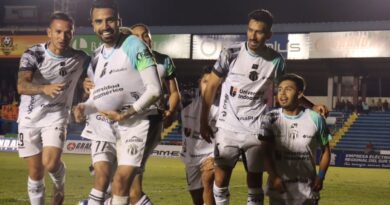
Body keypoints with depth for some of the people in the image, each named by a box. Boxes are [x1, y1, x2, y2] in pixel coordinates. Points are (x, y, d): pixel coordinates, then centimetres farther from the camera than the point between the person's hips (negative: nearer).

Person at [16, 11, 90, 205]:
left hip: (56, 116, 0)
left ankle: (59, 186, 13)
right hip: (30, 118, 0)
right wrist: (45, 89, -50)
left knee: (51, 163, -19)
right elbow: (21, 86, -30)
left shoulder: (80, 59, -9)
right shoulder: (33, 54, -14)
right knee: (35, 171, 4)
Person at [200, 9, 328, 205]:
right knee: (220, 179, 0)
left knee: (255, 182, 3)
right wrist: (203, 122, 0)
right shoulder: (231, 53, -8)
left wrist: (312, 107, 5)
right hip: (228, 128, -1)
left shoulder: (276, 60, -2)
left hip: (257, 131, 1)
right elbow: (211, 86, 2)